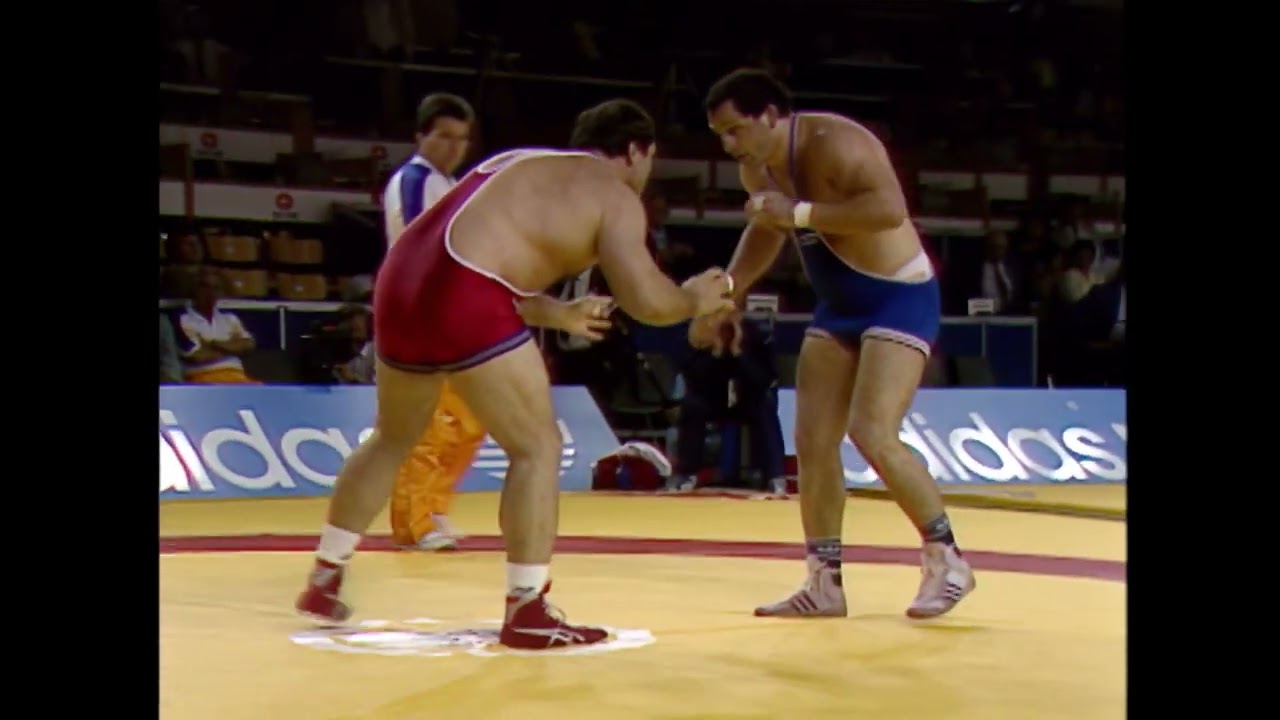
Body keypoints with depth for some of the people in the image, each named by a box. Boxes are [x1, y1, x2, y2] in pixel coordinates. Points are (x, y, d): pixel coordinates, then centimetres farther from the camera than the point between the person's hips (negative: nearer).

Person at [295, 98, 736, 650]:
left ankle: (323, 581, 34)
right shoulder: (614, 197, 4)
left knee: (394, 438, 26)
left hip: (402, 285, 8)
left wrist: (560, 314, 37)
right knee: (537, 446, 4)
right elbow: (646, 300, -5)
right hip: (464, 302, -8)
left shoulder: (524, 164, 27)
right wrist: (694, 300, 15)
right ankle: (527, 612, 3)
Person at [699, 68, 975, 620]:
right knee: (812, 442, 3)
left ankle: (947, 561, -3)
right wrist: (728, 295, 12)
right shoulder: (756, 168, 2)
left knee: (873, 435, -19)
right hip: (838, 304, 9)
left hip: (900, 297, -9)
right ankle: (825, 584, 11)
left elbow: (890, 208, -37)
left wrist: (800, 212, -34)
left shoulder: (835, 142, -24)